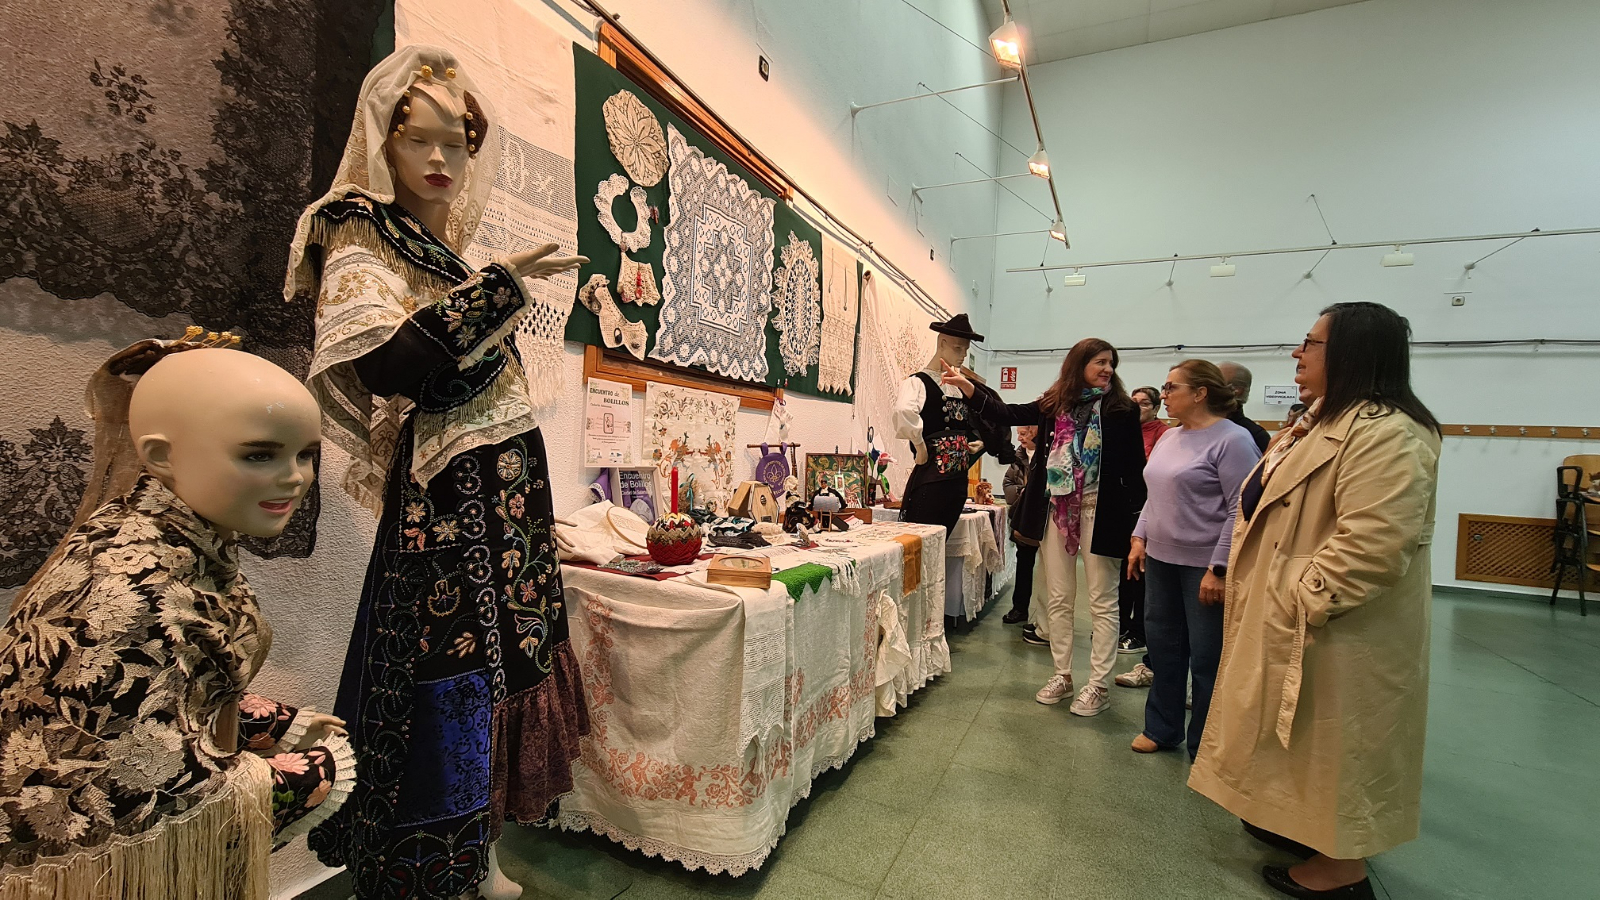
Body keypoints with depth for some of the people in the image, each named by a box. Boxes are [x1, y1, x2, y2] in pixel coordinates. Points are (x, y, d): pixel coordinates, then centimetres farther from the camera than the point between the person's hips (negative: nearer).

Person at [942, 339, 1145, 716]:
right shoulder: (1055, 404, 7)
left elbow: (1134, 467, -3)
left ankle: (1099, 685, 15)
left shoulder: (1121, 409, -1)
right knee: (1058, 598, 11)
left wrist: (1137, 516, -10)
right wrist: (966, 387, -3)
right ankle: (1062, 675, 24)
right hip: (1056, 509, 3)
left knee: (1102, 601, 4)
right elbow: (1010, 414, 5)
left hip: (1099, 511, -3)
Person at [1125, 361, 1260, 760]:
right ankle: (1161, 729, 32)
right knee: (1163, 648, 16)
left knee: (1207, 659, 5)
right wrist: (1140, 538, 9)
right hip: (1160, 561, 8)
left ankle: (1205, 748, 21)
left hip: (1204, 566, -7)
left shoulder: (1232, 439, -12)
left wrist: (1219, 568, -19)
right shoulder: (1169, 437, 12)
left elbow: (1241, 510, -17)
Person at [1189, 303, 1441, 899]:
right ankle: (1306, 827, 40)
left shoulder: (1385, 435, -23)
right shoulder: (1326, 422, 12)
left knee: (1333, 743, 7)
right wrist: (1239, 577, 15)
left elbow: (1369, 547, -31)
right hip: (1286, 623, 10)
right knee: (1304, 740, 23)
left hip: (1333, 635, -10)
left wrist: (1298, 603, -24)